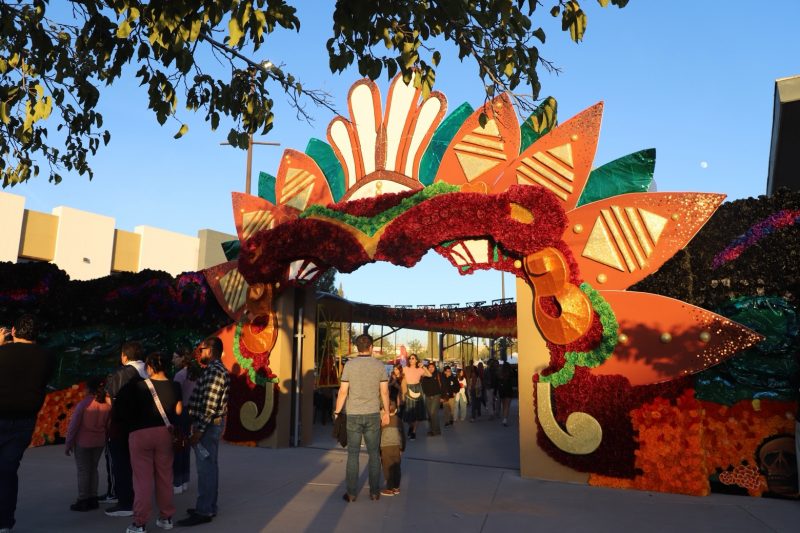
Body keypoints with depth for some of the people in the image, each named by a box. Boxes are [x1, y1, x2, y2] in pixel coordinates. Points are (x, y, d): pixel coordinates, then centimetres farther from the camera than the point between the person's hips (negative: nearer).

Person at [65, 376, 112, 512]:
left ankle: (83, 501, 9)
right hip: (99, 442, 4)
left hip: (83, 442, -4)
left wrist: (68, 443, -2)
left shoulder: (83, 404, -16)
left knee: (83, 471, 5)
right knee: (93, 469, 15)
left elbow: (73, 425, -12)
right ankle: (93, 499, 18)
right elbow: (107, 424, 3)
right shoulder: (107, 405, -3)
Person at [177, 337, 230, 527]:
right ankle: (208, 506, 23)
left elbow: (210, 405, -22)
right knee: (210, 466, 15)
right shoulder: (216, 369, 15)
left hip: (208, 425, -10)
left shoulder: (214, 371, -18)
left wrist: (199, 429, -21)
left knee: (205, 468, -5)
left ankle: (204, 511, 1)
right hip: (211, 425, 10)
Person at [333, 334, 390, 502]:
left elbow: (343, 391, -6)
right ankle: (374, 492, 16)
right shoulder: (379, 365, -2)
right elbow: (384, 392, 0)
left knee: (353, 454, 7)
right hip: (373, 414, 1)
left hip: (353, 415, -1)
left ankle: (351, 493, 10)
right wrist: (386, 412, 10)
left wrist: (337, 411, 5)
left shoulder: (349, 365, -5)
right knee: (374, 453, 10)